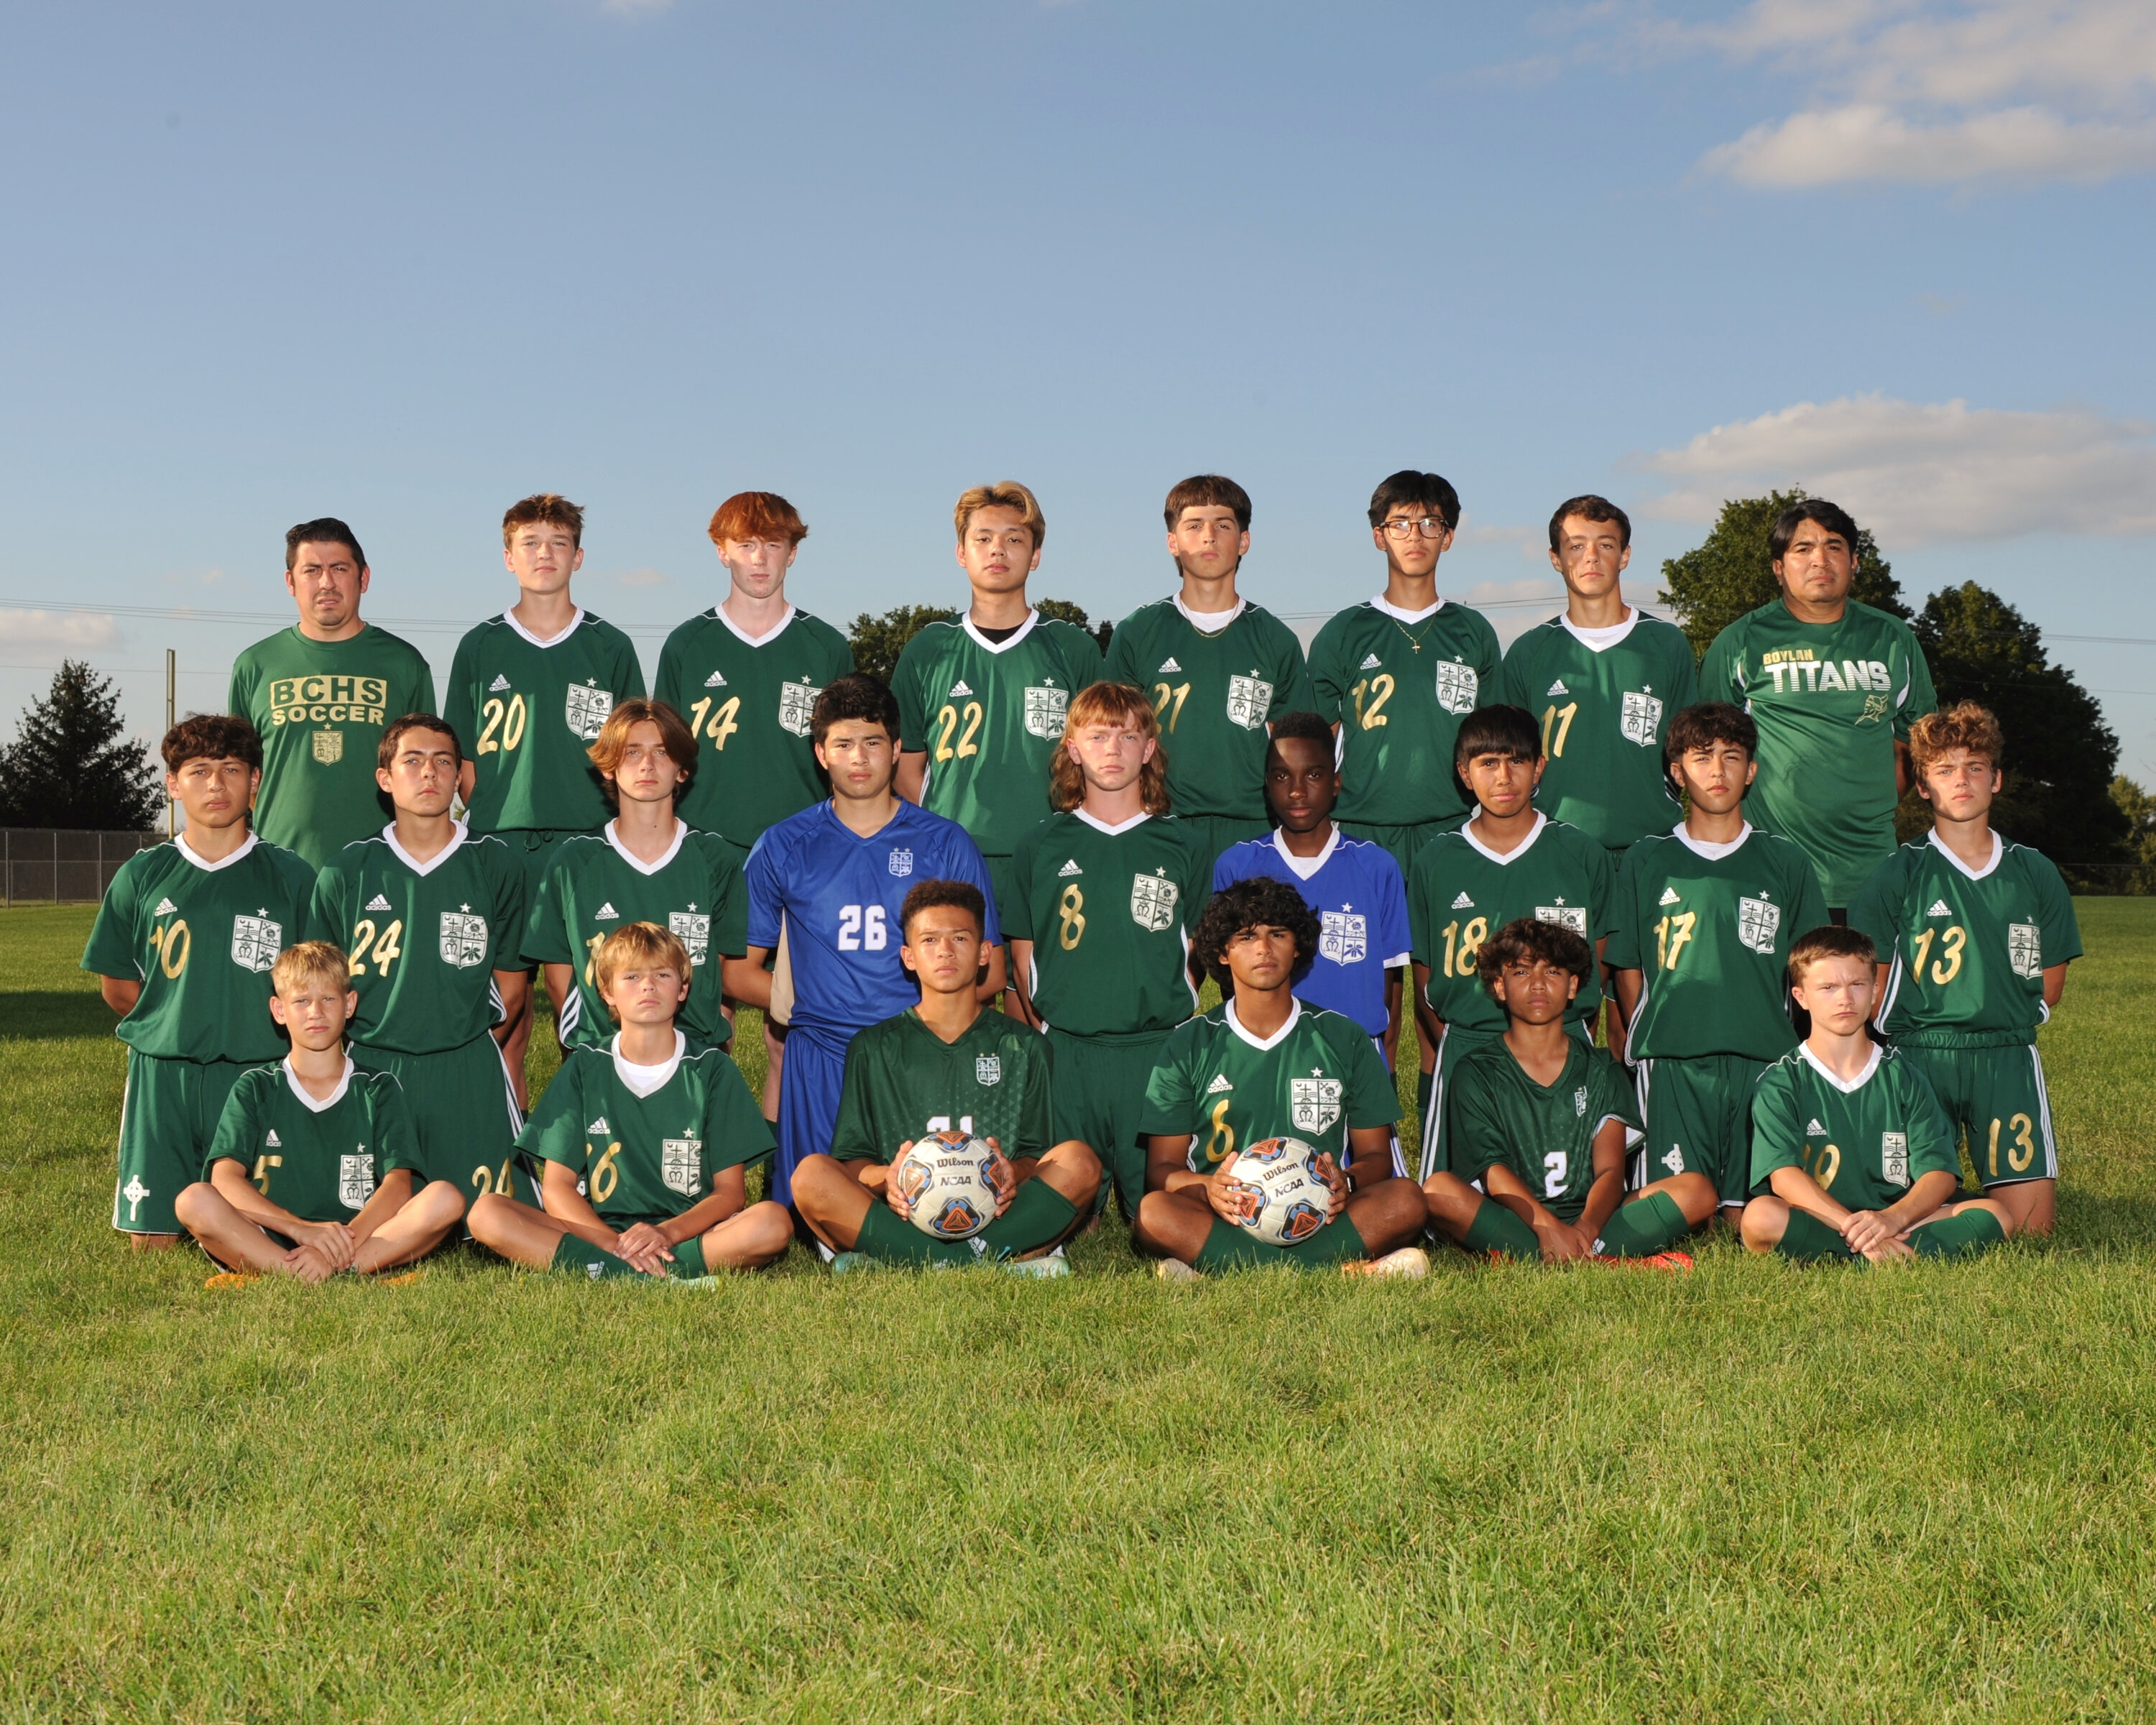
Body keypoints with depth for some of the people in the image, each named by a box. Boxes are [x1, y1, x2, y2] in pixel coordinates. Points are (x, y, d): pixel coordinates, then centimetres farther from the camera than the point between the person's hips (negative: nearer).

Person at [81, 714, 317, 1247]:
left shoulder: (291, 876, 3)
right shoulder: (142, 876, 5)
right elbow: (116, 985, 12)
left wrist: (254, 1024, -1)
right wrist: (176, 1024, 7)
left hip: (256, 1075, -1)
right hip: (161, 1076, 1)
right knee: (151, 1239, 1)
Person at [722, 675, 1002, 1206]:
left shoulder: (945, 843, 8)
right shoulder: (782, 848, 9)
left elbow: (990, 973, 9)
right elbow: (739, 973, 11)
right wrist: (814, 1003, 0)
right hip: (820, 1061, 0)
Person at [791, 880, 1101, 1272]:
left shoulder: (1023, 1047, 17)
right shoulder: (873, 1048, 16)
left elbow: (1037, 1152, 11)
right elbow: (850, 1158, 9)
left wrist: (1014, 1172, -14)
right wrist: (885, 1177, -16)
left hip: (994, 1217, 1)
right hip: (901, 1218, 0)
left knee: (1079, 1160, -26)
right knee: (811, 1173, -28)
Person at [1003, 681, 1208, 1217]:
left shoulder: (1177, 845, 9)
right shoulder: (1042, 846, 8)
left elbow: (1193, 951, 12)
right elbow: (1023, 957, 10)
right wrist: (1040, 1034, 2)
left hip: (1157, 1047, 0)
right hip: (1066, 1048, 0)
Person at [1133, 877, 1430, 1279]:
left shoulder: (1344, 1039, 13)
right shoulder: (1189, 1044, 10)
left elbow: (1376, 1154, 12)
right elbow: (1163, 1166, 5)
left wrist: (1346, 1182, -14)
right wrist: (1208, 1187, -19)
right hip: (1224, 1215, -1)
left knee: (1406, 1200, -27)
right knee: (1153, 1213, -34)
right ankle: (1352, 1268, -35)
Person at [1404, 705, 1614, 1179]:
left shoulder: (1582, 855, 6)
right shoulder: (1436, 862, 6)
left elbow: (1597, 969, 10)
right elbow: (1425, 987, 10)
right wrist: (1454, 1050, -1)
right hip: (1463, 1051, 0)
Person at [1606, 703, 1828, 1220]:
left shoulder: (1787, 863, 12)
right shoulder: (1646, 862, 9)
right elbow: (1628, 973, 10)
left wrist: (1801, 1056, 5)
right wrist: (1643, 1043, 1)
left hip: (1763, 1060, 1)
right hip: (1671, 1062, -1)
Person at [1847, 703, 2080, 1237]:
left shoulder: (2035, 874, 9)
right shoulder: (1897, 876, 0)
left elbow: (2050, 982, 15)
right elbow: (1872, 981, 0)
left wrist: (2003, 1019, 4)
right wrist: (1924, 1028, -6)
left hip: (2007, 1056, 2)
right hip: (1918, 1054, -2)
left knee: (2031, 1223, -6)